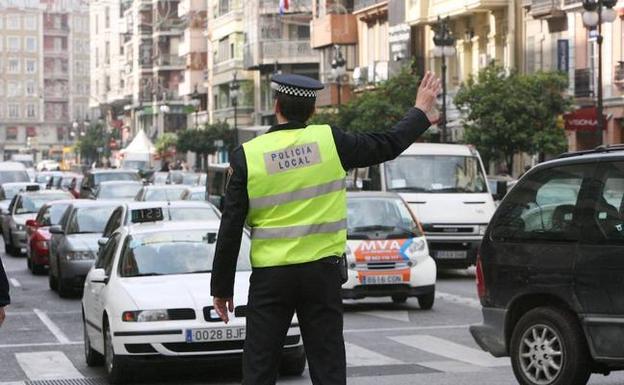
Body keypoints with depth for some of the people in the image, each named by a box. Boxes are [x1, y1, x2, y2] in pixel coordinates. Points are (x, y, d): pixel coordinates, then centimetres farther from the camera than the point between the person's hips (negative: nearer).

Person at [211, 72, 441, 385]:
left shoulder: (247, 156, -5)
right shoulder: (330, 141, -3)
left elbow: (230, 230, -4)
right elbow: (388, 145, 9)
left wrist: (221, 287, 4)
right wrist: (421, 113, 27)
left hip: (270, 277, -1)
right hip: (322, 273, 1)